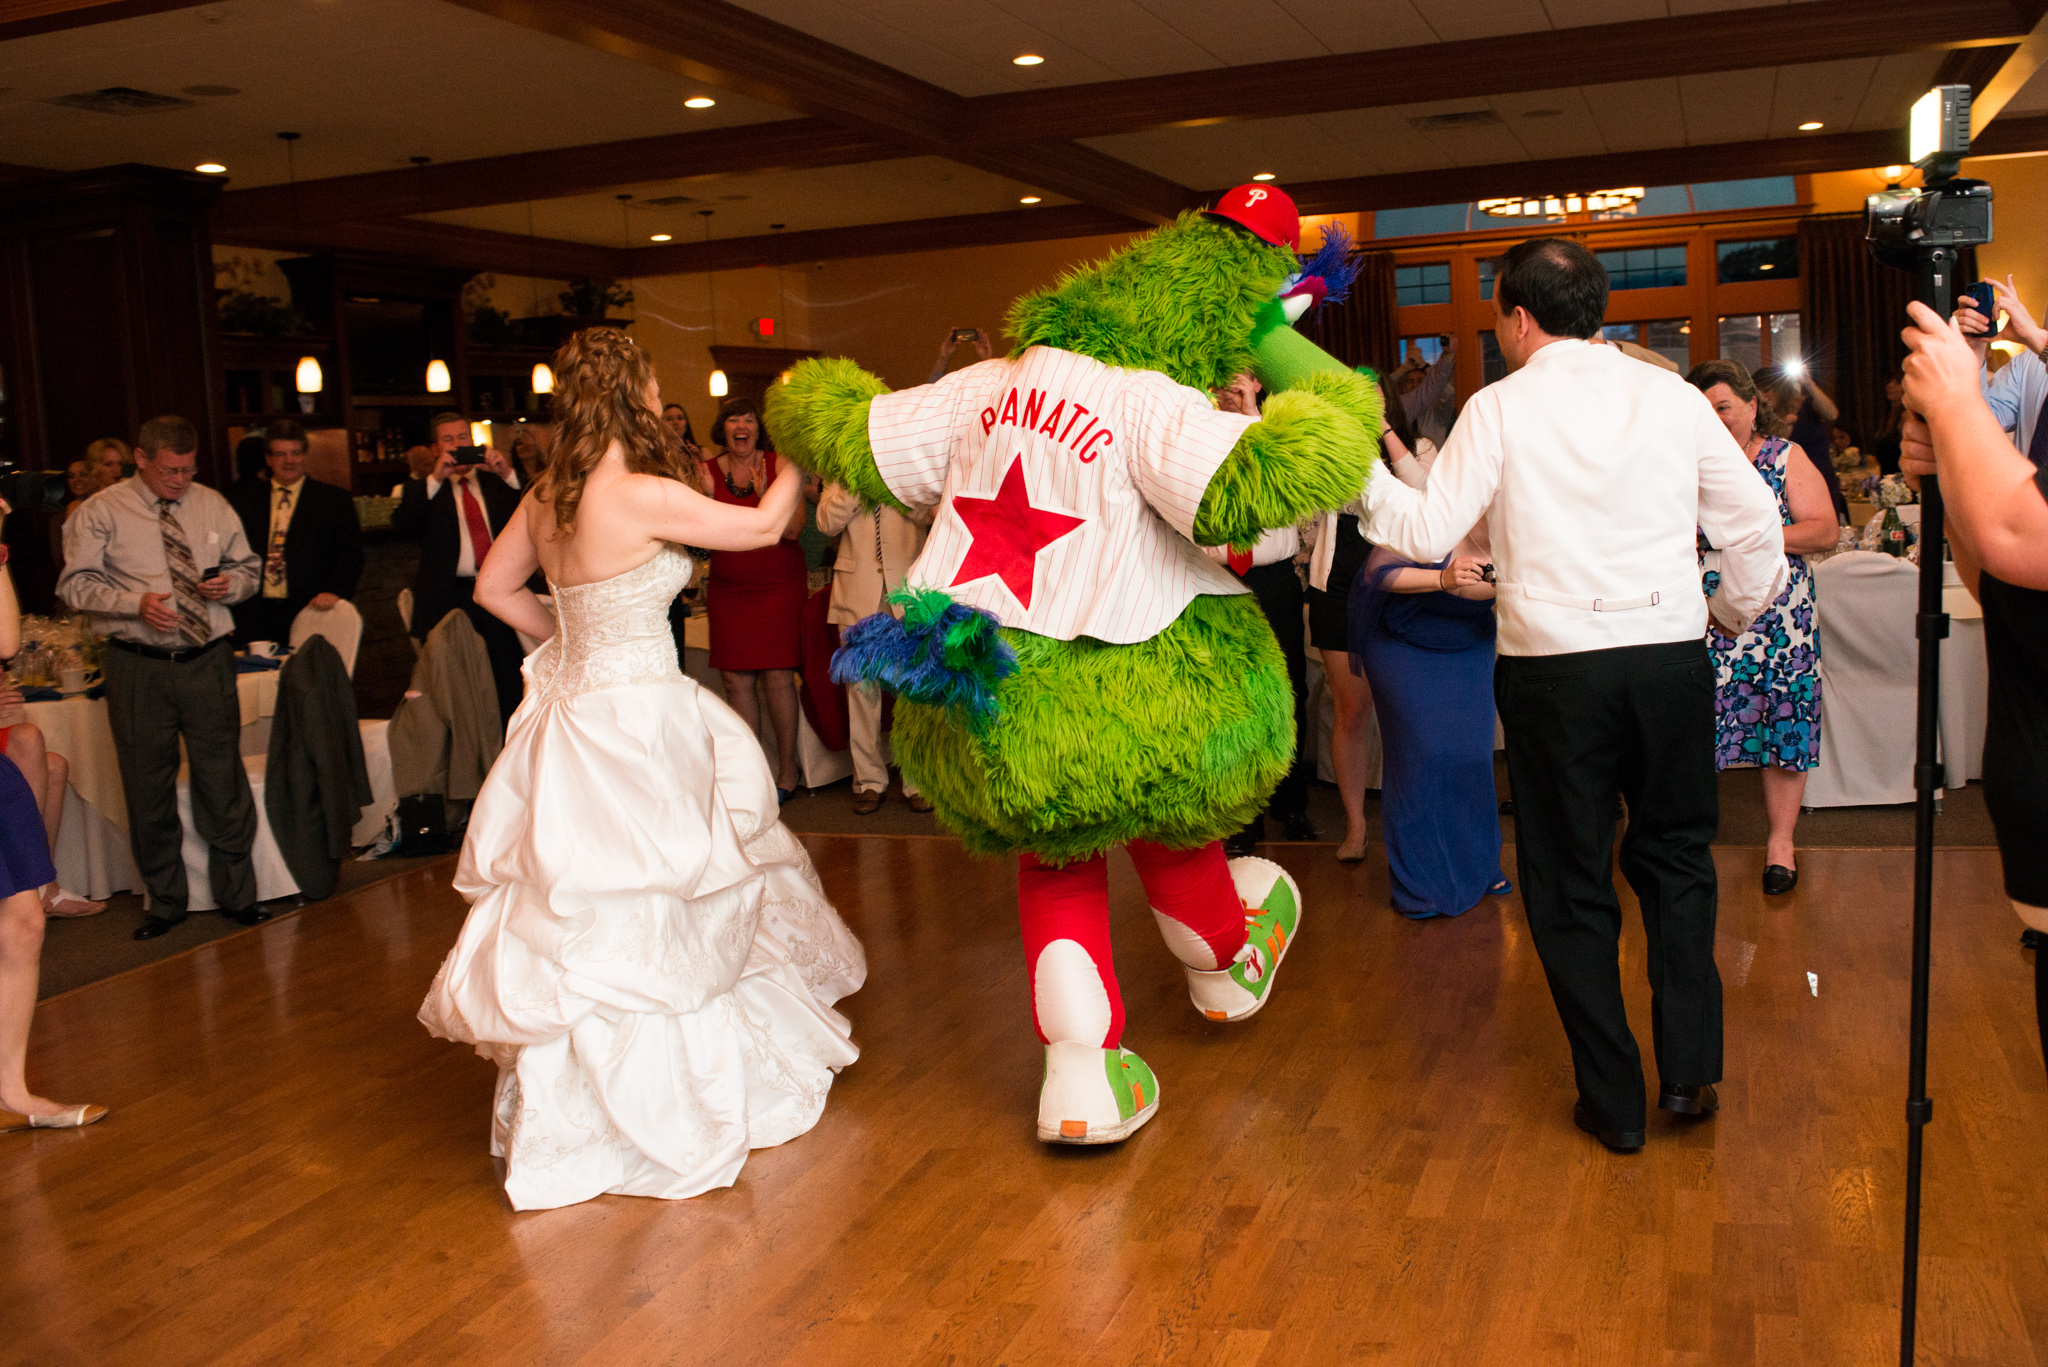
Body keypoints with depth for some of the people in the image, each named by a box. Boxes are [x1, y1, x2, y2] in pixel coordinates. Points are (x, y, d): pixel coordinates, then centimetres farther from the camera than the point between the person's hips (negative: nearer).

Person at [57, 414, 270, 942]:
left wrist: (229, 584, -5)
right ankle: (165, 903, 21)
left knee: (222, 780, 5)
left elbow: (249, 568, 18)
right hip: (138, 667, -2)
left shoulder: (212, 506, 10)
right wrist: (137, 602, -19)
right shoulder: (101, 512, 0)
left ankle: (236, 895, 18)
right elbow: (75, 584, -3)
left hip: (207, 661, 2)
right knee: (149, 788, 6)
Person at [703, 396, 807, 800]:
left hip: (779, 584, -2)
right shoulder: (708, 472, 2)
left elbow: (793, 529, -9)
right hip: (727, 588, 2)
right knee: (736, 680, 0)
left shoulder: (779, 466, -2)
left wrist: (765, 494, -20)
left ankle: (787, 769, 7)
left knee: (777, 677, -6)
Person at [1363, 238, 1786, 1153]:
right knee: (1674, 854, 20)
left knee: (1569, 881, 10)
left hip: (1553, 665, -2)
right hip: (1671, 655, 3)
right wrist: (1736, 612, 24)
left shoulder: (1499, 409, -4)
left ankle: (1613, 1101, 17)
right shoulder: (1671, 396, 5)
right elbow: (1757, 523, 8)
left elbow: (1428, 535, -7)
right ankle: (1689, 1069, 18)